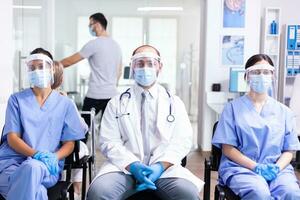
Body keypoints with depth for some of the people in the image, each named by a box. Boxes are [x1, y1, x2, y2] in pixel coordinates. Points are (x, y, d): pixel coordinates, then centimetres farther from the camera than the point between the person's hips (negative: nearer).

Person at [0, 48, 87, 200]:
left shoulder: (65, 104, 13)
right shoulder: (16, 99, 12)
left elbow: (69, 143, 10)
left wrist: (54, 157, -14)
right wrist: (36, 154, -17)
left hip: (47, 166, 1)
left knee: (33, 167, -39)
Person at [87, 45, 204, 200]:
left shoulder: (174, 103, 12)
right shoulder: (116, 103, 10)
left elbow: (182, 140, 4)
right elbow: (109, 141, 1)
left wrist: (161, 166, -13)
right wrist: (133, 165, -16)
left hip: (165, 168, 1)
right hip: (124, 167, 0)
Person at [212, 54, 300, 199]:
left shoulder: (283, 111, 15)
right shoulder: (233, 107, 6)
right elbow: (227, 148, 0)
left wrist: (277, 168, -9)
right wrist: (256, 167, -12)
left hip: (277, 169, 2)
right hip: (241, 168, -2)